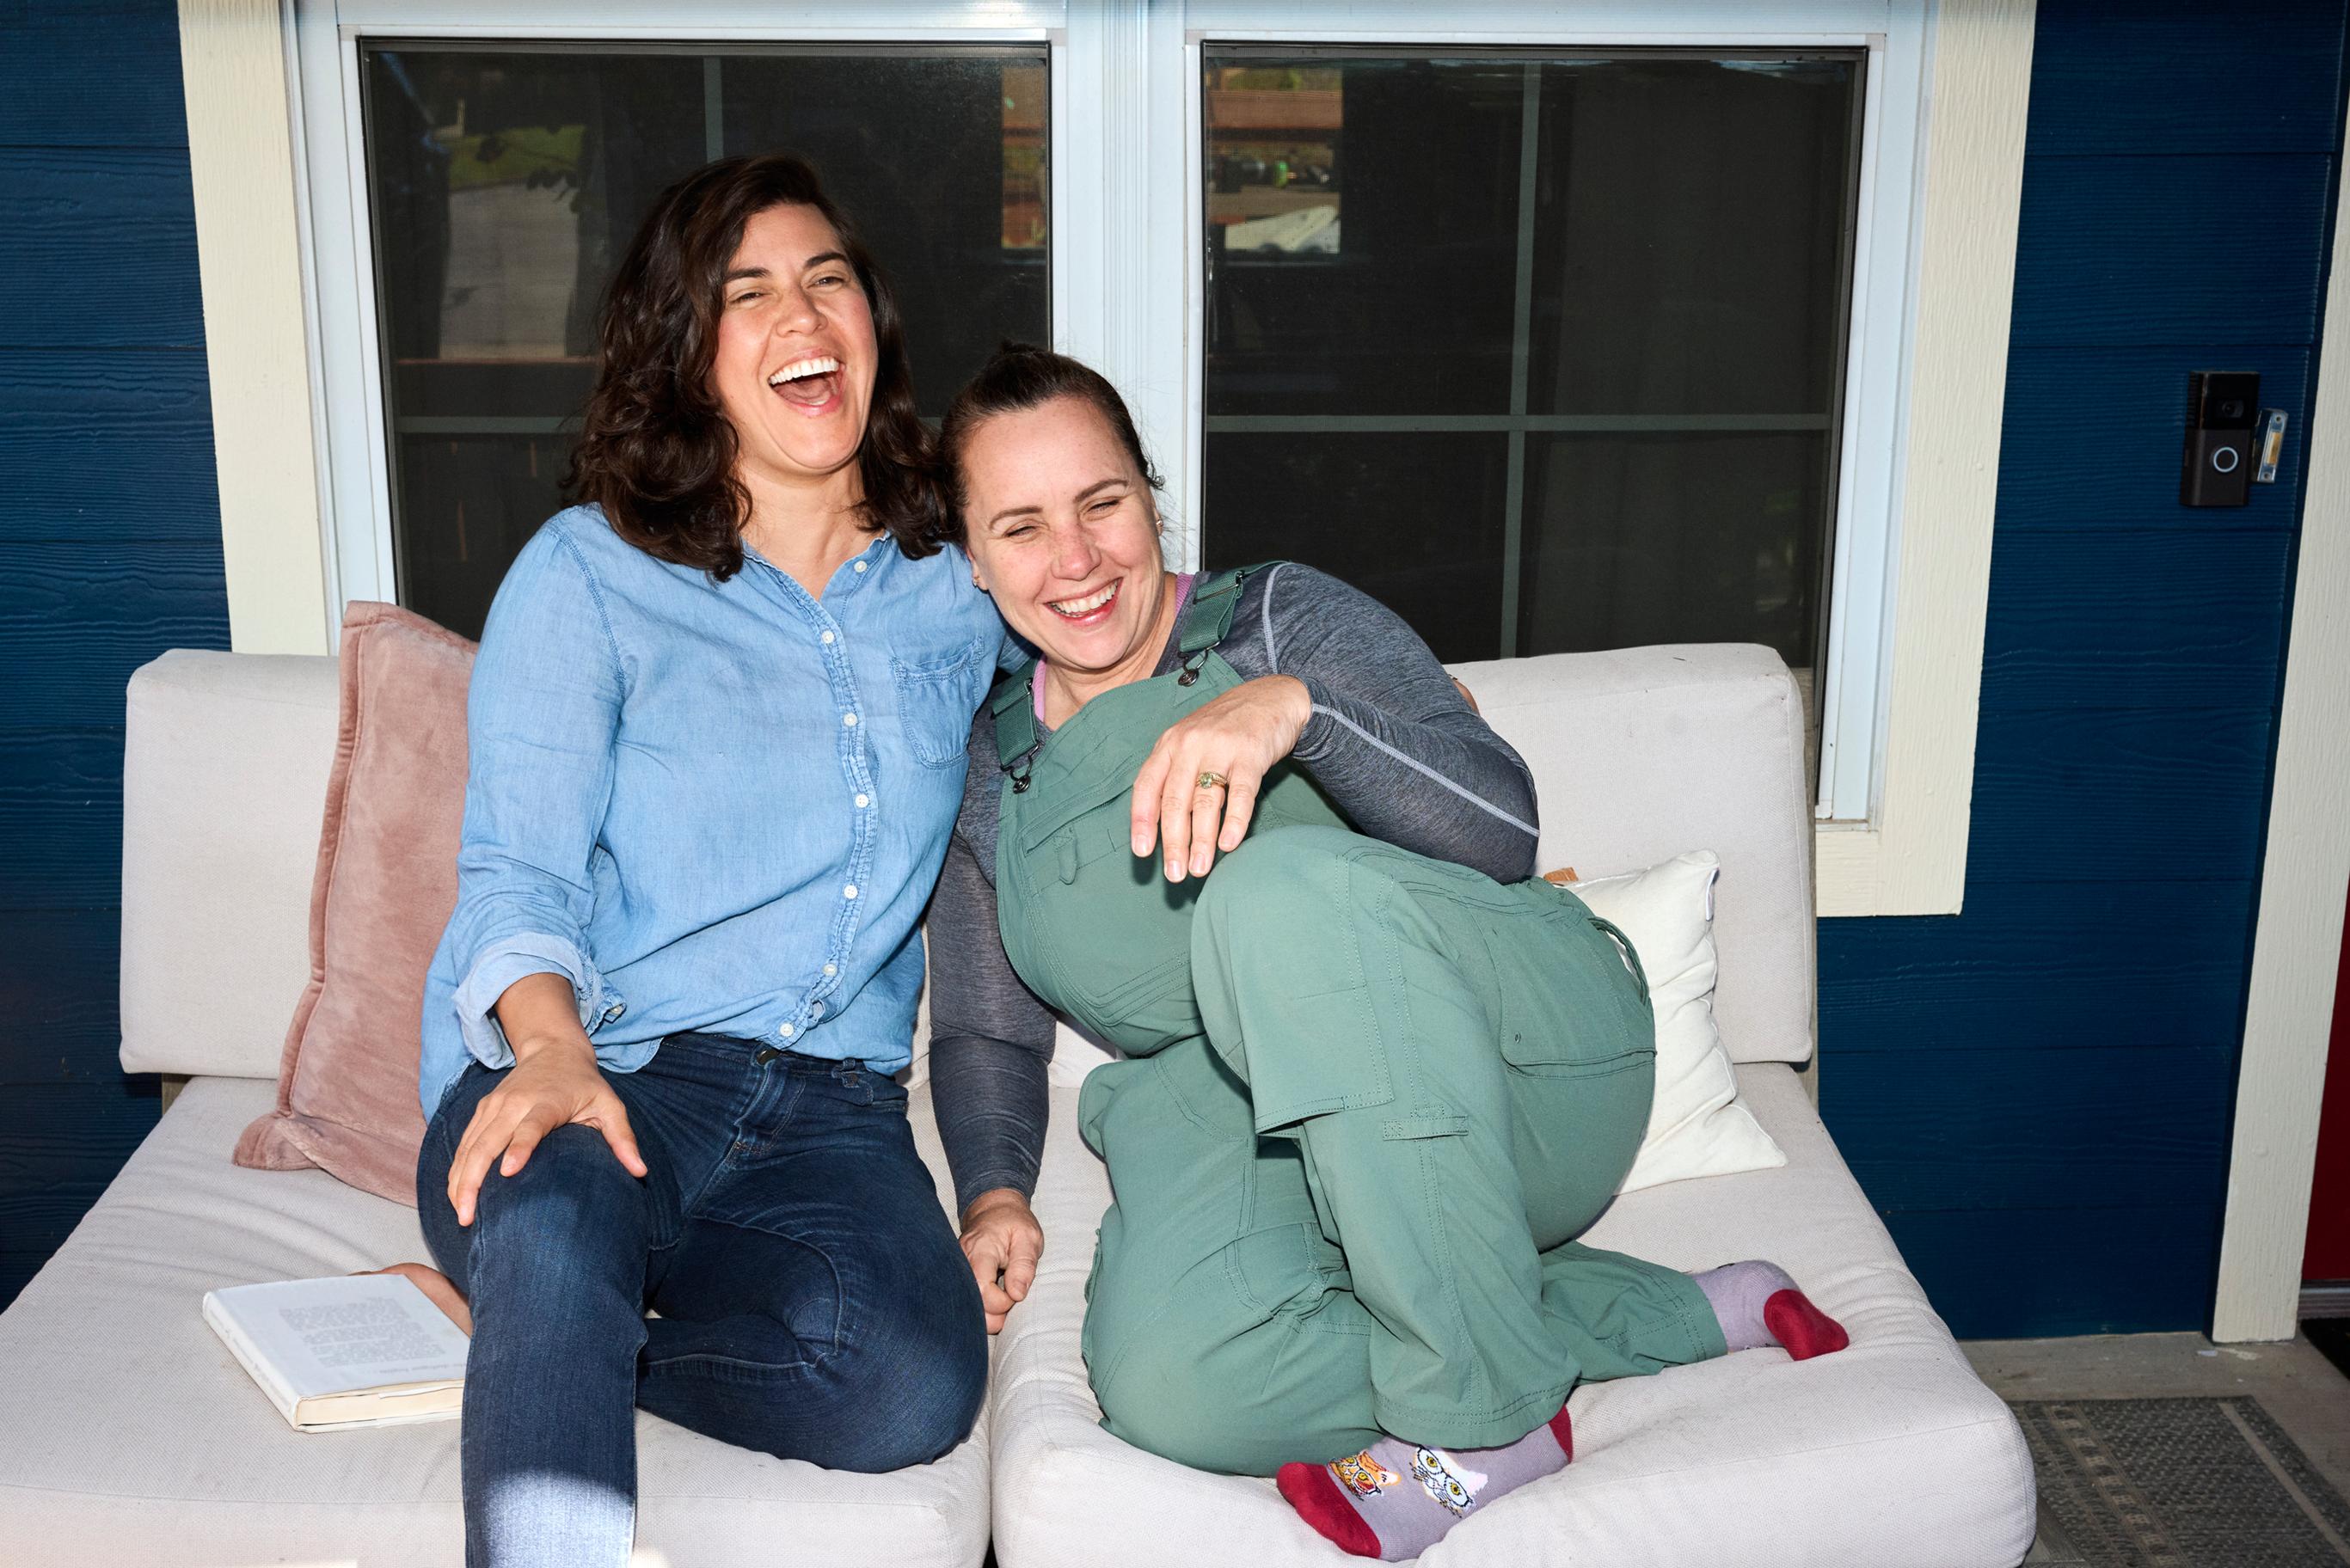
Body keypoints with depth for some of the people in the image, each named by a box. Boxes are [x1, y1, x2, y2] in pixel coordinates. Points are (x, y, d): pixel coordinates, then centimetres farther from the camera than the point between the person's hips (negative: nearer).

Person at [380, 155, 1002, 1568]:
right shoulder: (588, 573, 6)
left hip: (829, 1111, 3)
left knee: (917, 1385, -30)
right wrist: (552, 1047, -23)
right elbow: (520, 870, -2)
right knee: (558, 1216, -41)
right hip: (599, 1077, -3)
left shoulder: (956, 590, 16)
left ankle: (517, 1325, -12)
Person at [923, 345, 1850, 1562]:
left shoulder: (1280, 618, 5)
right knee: (1165, 1385, -32)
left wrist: (1292, 707, -26)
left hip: (1527, 1057, -3)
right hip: (1244, 1123, 4)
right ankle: (1679, 1318, -14)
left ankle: (1482, 1404, -25)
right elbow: (981, 1033, 22)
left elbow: (1501, 824, -9)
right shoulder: (989, 774, 16)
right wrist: (993, 1191, 1)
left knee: (1282, 884, -36)